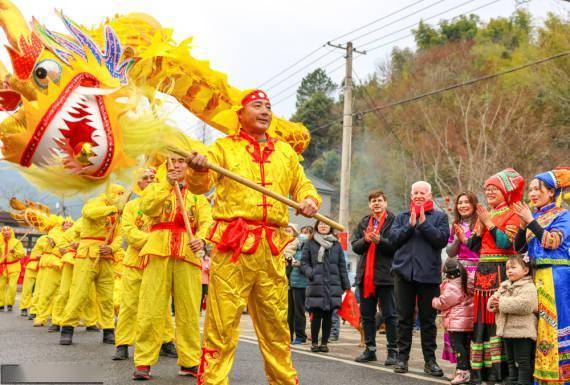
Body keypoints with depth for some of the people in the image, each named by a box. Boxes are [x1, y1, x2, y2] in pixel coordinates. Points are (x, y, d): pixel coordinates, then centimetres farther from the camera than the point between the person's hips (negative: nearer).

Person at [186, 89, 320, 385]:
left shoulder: (285, 152, 20)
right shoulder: (224, 147, 9)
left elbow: (303, 185, 23)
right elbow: (201, 185, -4)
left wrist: (309, 200, -1)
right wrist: (199, 169, -28)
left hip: (272, 249, 4)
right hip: (233, 245, -3)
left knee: (276, 323, 11)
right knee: (222, 320, -7)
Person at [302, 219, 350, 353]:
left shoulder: (337, 245, 14)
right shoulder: (310, 244, 9)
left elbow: (342, 266, 13)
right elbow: (304, 262, 7)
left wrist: (346, 285, 8)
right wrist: (310, 273, -12)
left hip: (333, 284, 2)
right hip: (316, 285, -2)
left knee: (328, 316, 3)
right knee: (316, 315, -3)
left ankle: (324, 342, 12)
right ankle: (314, 343, 7)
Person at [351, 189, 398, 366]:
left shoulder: (393, 221, -3)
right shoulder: (364, 223, 15)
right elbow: (355, 246, 9)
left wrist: (379, 240, -22)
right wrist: (365, 240, -10)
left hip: (385, 275, -6)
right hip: (365, 276, 6)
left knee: (390, 315, -1)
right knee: (367, 315, 11)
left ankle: (393, 351, 5)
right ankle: (370, 349, 20)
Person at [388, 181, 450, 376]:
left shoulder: (440, 217, 7)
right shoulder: (402, 217, 14)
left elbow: (442, 239, -8)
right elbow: (393, 238, 0)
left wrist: (424, 223, -12)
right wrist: (410, 225, -10)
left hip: (429, 273, -2)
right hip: (404, 272, 2)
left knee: (428, 319, 4)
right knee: (404, 317, 6)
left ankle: (430, 359, 11)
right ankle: (402, 357, 13)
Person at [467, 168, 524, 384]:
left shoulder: (512, 214, 0)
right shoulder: (483, 214, 18)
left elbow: (506, 242, -14)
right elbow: (472, 246, 13)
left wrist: (489, 222, -10)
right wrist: (480, 226, 0)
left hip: (501, 271, -6)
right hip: (483, 271, 6)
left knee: (498, 316, -10)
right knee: (480, 318, 4)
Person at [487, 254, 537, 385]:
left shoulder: (528, 287, -12)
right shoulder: (505, 286, 15)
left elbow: (524, 304, -29)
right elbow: (494, 297, 17)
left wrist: (502, 303, -22)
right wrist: (493, 303, -9)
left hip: (521, 332, -9)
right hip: (507, 330, 9)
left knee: (523, 362, -3)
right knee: (511, 361, 17)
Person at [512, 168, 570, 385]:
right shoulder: (534, 217, 16)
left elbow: (552, 242, -16)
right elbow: (519, 248, 9)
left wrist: (530, 221, -17)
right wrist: (523, 225, -5)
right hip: (537, 277, 6)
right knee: (538, 327, 5)